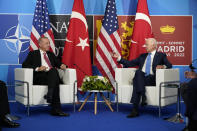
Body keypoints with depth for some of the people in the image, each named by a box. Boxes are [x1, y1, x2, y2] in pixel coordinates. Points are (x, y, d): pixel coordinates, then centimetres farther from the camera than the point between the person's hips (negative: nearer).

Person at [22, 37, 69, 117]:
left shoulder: (51, 54, 31)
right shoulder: (33, 54, 16)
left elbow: (58, 63, 29)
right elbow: (24, 65, 3)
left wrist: (62, 65, 2)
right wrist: (37, 68, -13)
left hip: (52, 77, 4)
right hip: (39, 78, -4)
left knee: (53, 70, -33)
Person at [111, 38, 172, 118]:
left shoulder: (161, 55, 17)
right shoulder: (142, 56, 29)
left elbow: (169, 65, 7)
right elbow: (130, 63, 24)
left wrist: (163, 66, -15)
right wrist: (118, 58, 18)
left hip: (152, 79, -3)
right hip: (140, 78, 4)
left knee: (136, 81, -33)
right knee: (138, 71, -32)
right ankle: (143, 96, -37)